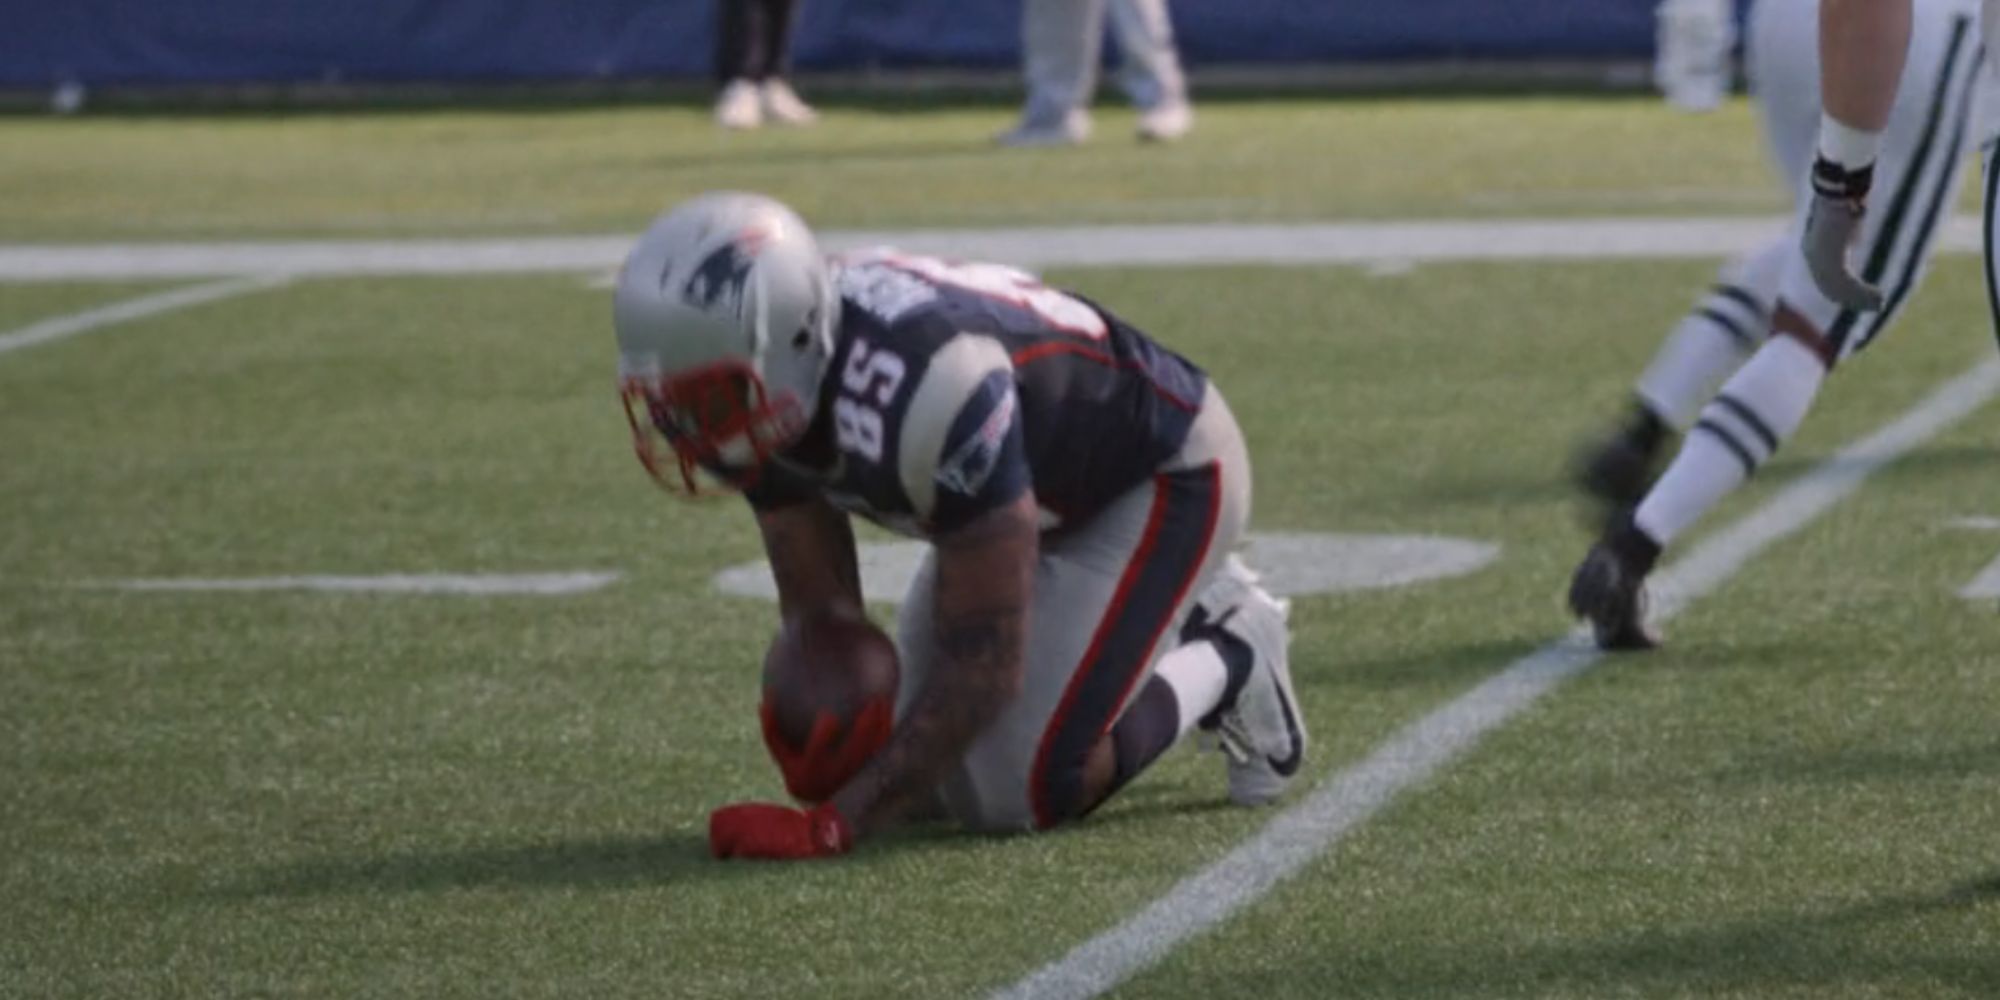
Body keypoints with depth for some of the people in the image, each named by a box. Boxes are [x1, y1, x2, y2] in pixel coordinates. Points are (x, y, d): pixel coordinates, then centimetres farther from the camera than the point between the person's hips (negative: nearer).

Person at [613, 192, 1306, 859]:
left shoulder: (922, 392, -44)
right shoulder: (772, 379, -19)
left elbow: (982, 661, -36)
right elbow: (817, 608, -9)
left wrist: (833, 825, -37)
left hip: (1163, 474, -8)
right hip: (1045, 489, 8)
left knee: (1014, 795, -18)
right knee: (932, 782, 9)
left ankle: (1222, 664, 7)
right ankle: (1187, 618, 24)